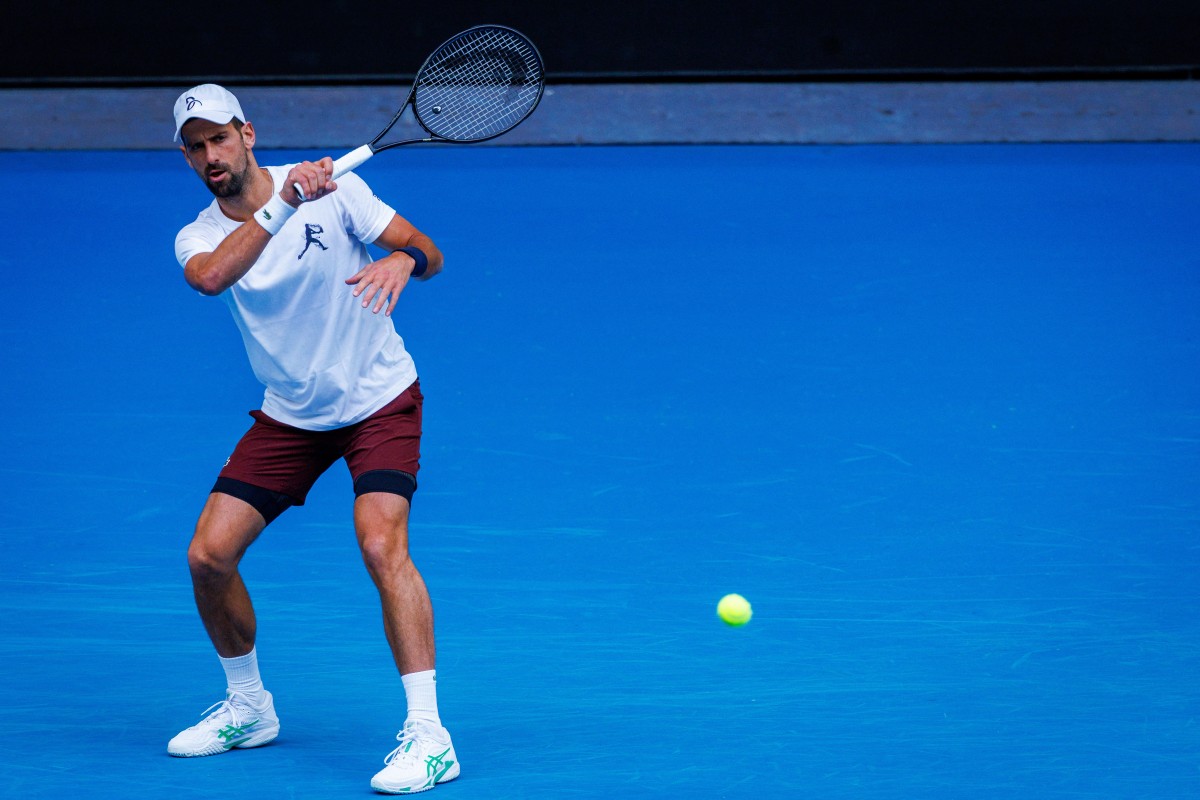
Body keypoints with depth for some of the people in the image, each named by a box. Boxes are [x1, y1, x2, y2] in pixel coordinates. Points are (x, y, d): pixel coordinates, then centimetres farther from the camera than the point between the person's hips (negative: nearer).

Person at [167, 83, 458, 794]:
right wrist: (282, 205, -38)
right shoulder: (198, 239, -5)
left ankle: (428, 734, -23)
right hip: (289, 415, 4)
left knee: (381, 544, -25)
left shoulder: (333, 186, -11)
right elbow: (211, 277, -31)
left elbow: (429, 252, -11)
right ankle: (249, 708, 21)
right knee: (209, 556, -4)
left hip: (380, 400, -4)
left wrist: (402, 260, -34)